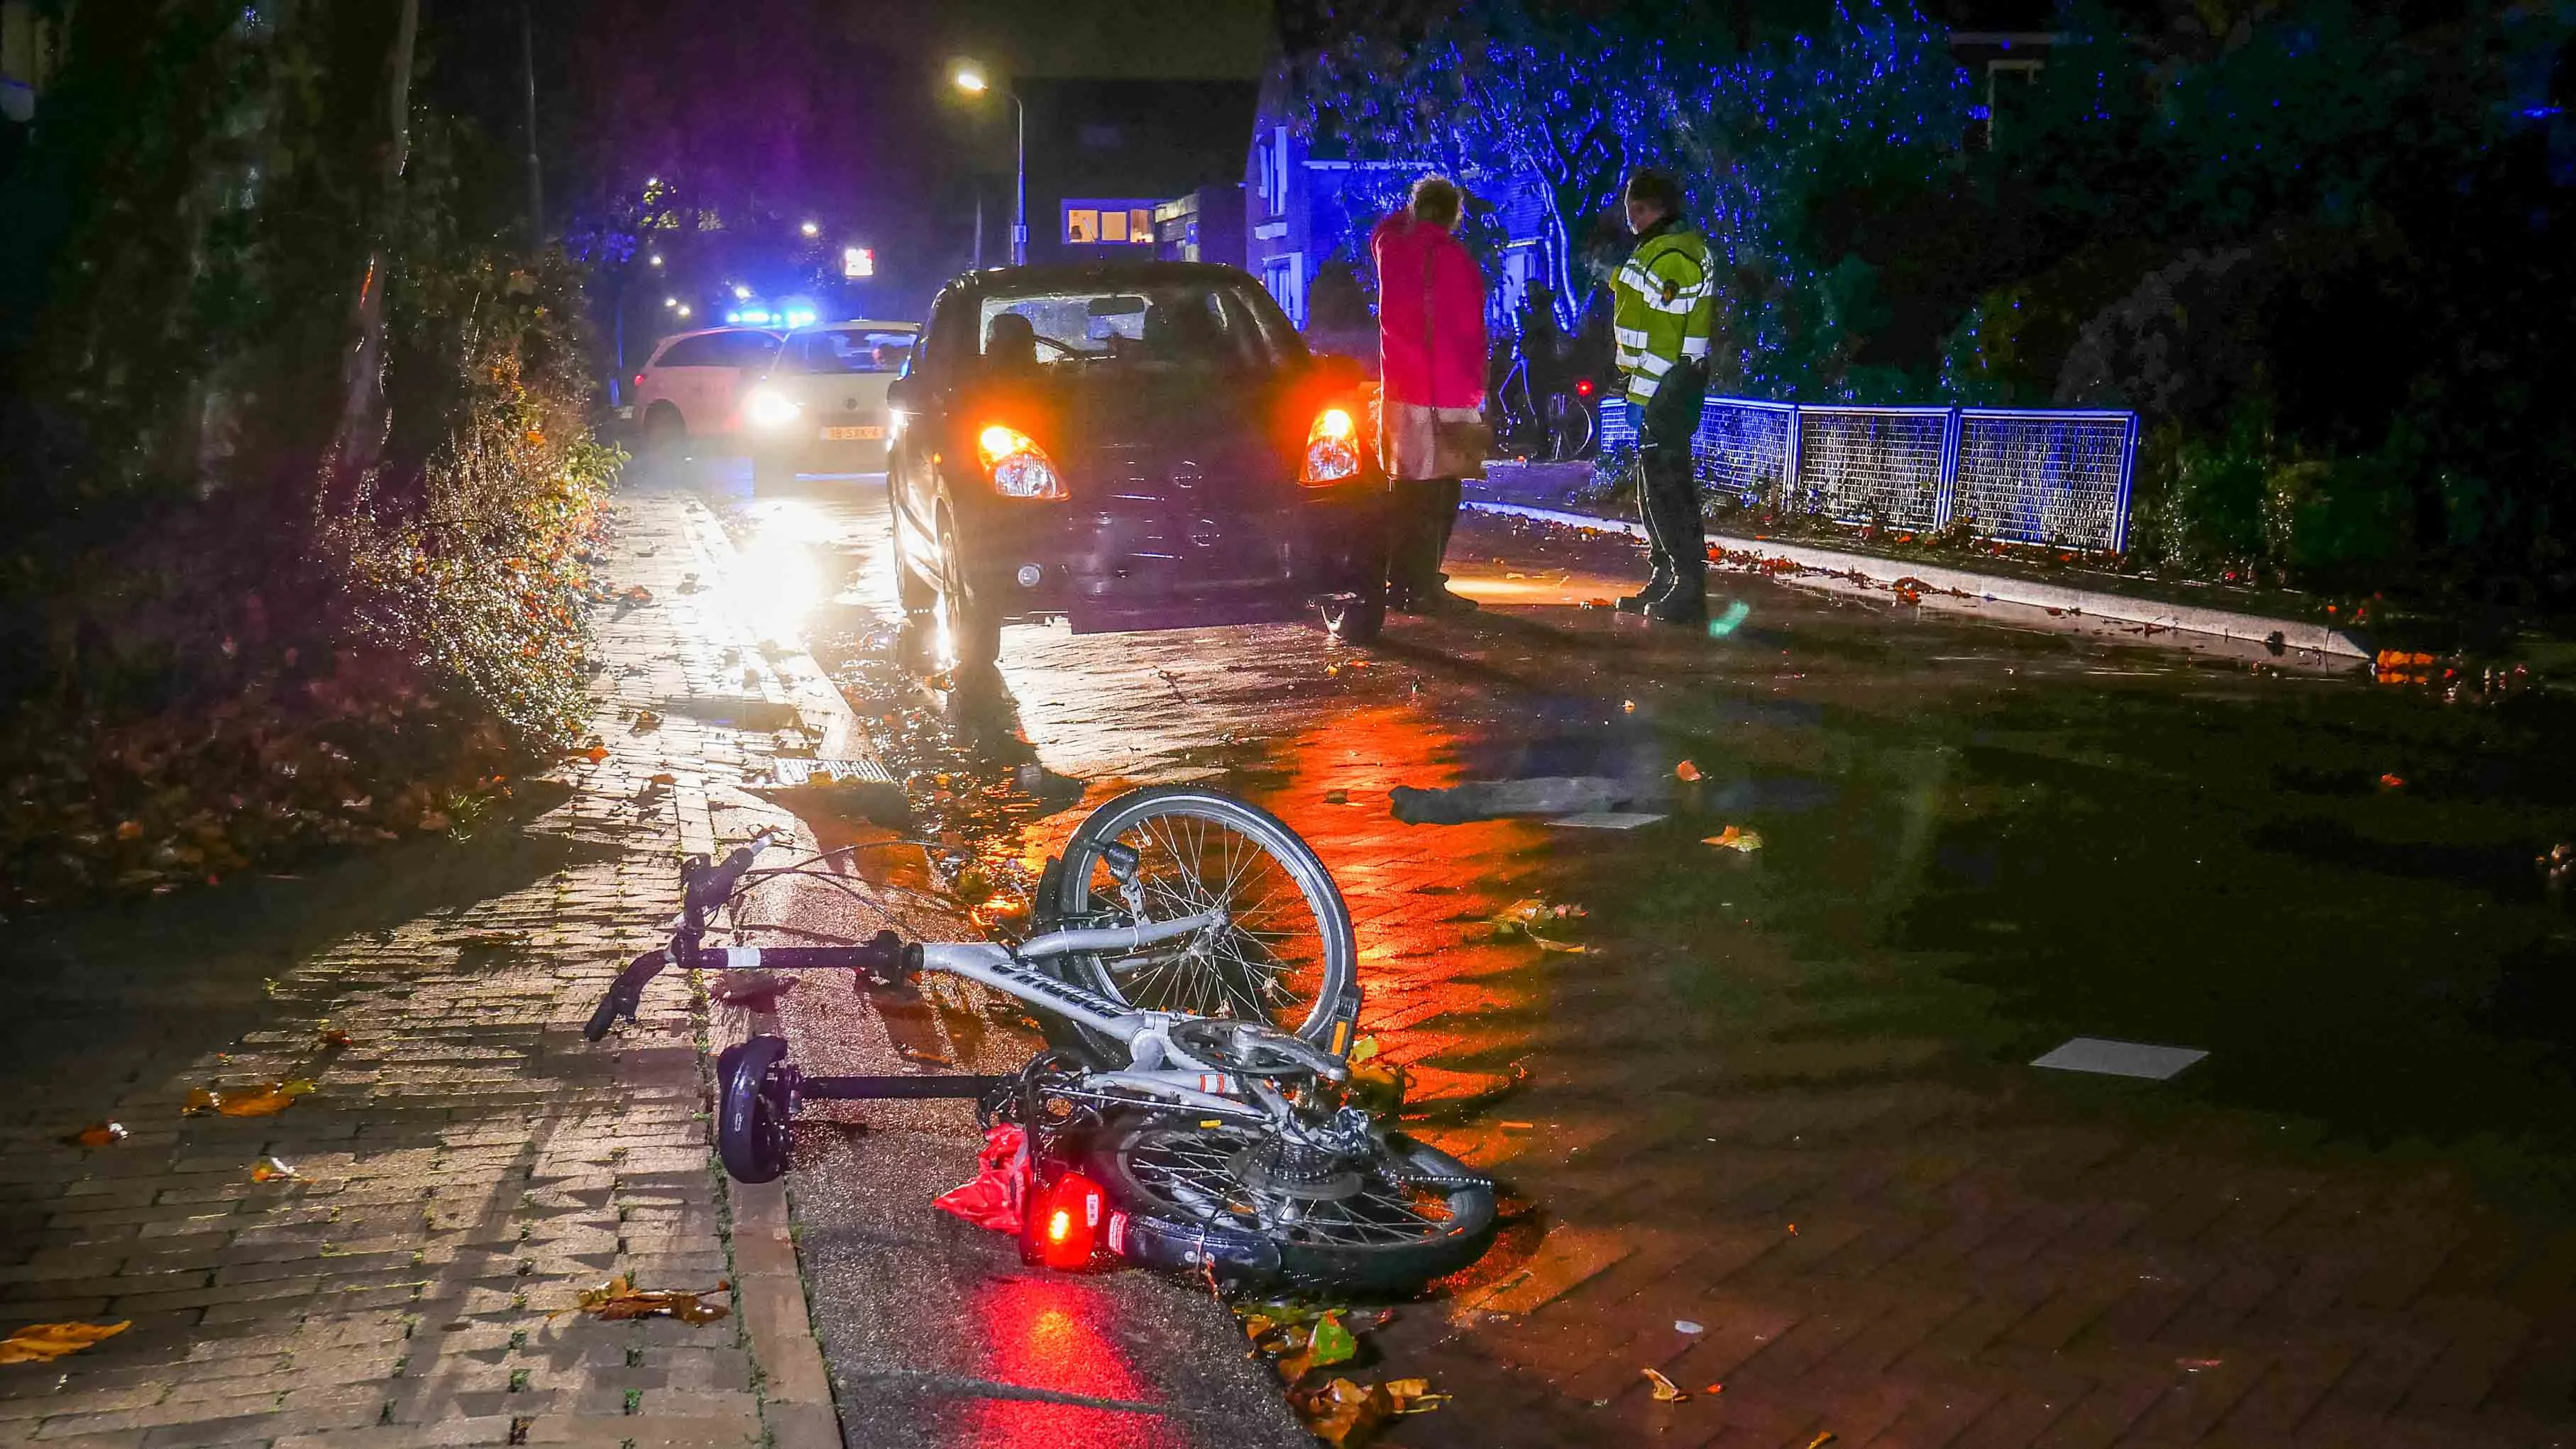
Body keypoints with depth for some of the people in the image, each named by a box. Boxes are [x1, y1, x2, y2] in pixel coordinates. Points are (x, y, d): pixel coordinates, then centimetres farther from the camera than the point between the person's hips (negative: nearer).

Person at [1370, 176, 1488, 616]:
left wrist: (1413, 210, 23)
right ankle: (1424, 588, -5)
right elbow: (1464, 332, -15)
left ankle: (1398, 583, 18)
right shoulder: (1450, 257, -12)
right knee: (1436, 494, -4)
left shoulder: (1390, 245, 7)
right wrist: (1471, 393, -12)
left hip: (1398, 390, 7)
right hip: (1442, 395, -7)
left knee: (1406, 489, 15)